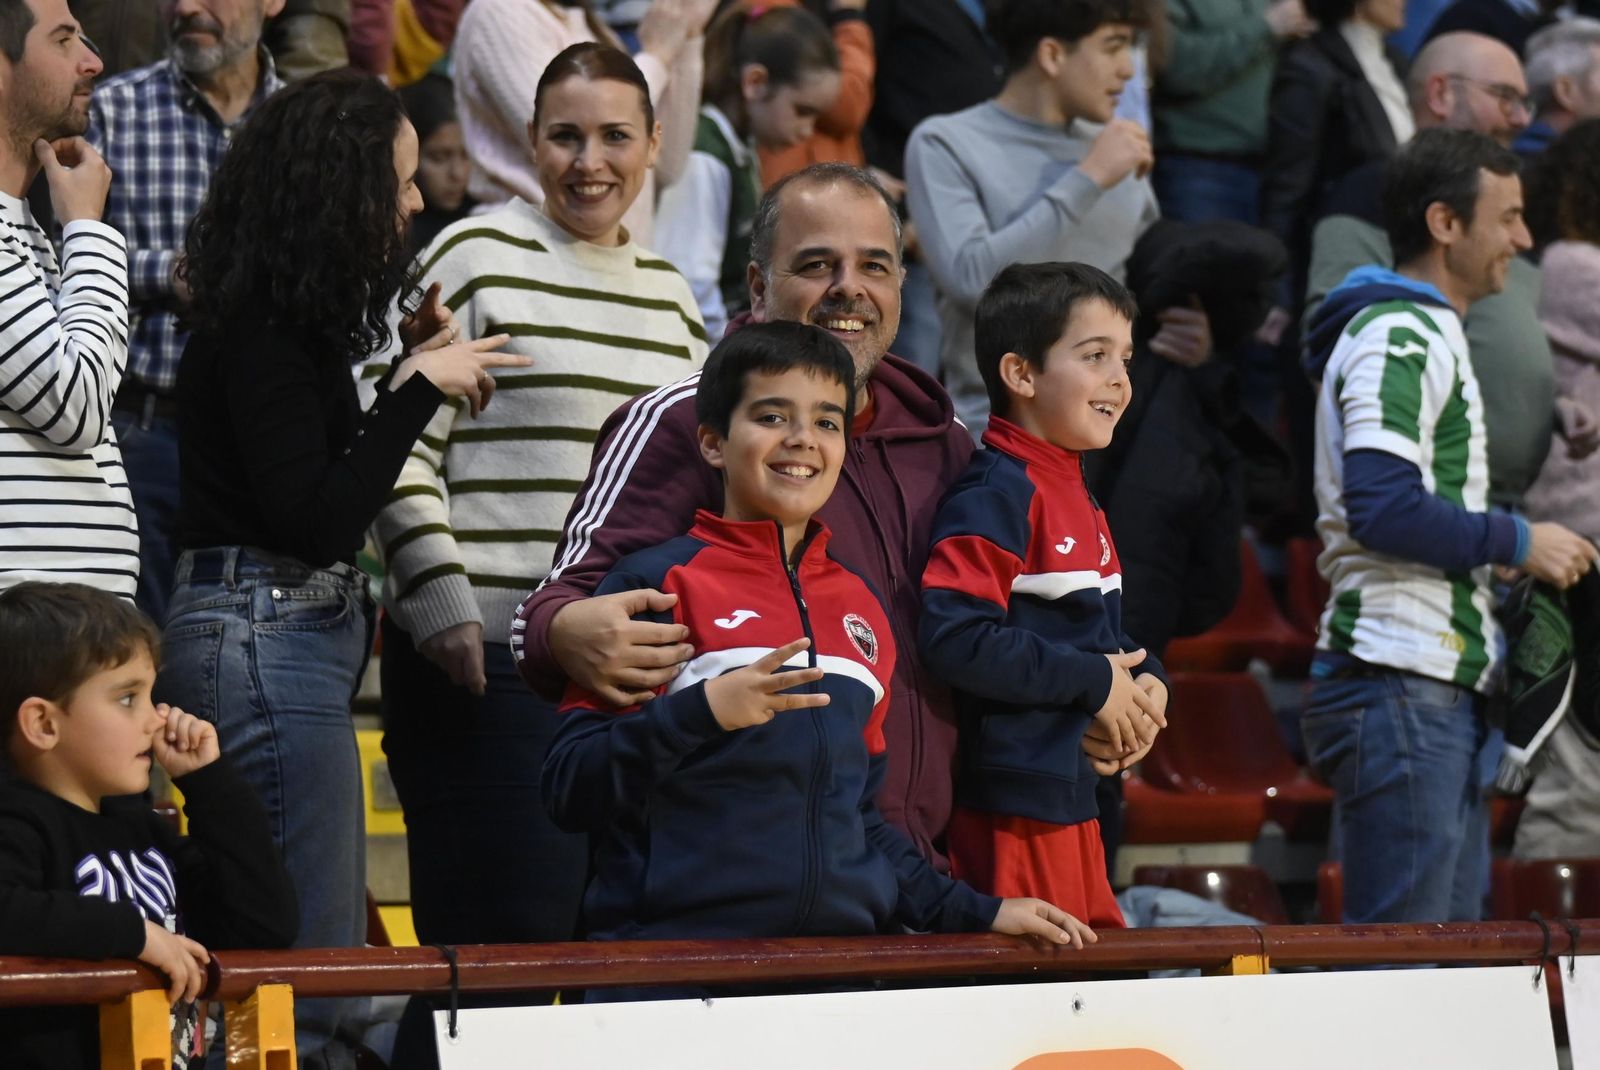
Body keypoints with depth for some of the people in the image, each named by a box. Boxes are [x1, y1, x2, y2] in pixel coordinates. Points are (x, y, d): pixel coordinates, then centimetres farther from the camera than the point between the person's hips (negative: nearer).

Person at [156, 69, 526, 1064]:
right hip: (265, 634, -10)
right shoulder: (261, 330, -16)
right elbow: (313, 519, -19)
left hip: (309, 626, 10)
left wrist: (413, 369, 14)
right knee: (314, 978, -10)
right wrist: (419, 389, -15)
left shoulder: (294, 314, 13)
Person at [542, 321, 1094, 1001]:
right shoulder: (657, 585, 0)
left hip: (845, 960, 5)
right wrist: (702, 714, -19)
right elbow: (569, 791, -7)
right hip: (675, 961, -5)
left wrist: (974, 912, 19)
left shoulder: (860, 609, 19)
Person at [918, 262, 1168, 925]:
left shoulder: (1077, 497, 17)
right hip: (1014, 810, -10)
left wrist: (1145, 683, 4)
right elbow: (954, 635, -25)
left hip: (1077, 797, 10)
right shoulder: (997, 497, -13)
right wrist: (1095, 682, -17)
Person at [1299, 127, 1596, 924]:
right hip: (1400, 686, -10)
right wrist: (1518, 543, -13)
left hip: (1444, 690, 10)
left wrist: (1503, 569, 15)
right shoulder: (1395, 337, -11)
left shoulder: (1428, 335, 23)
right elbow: (1383, 508, -22)